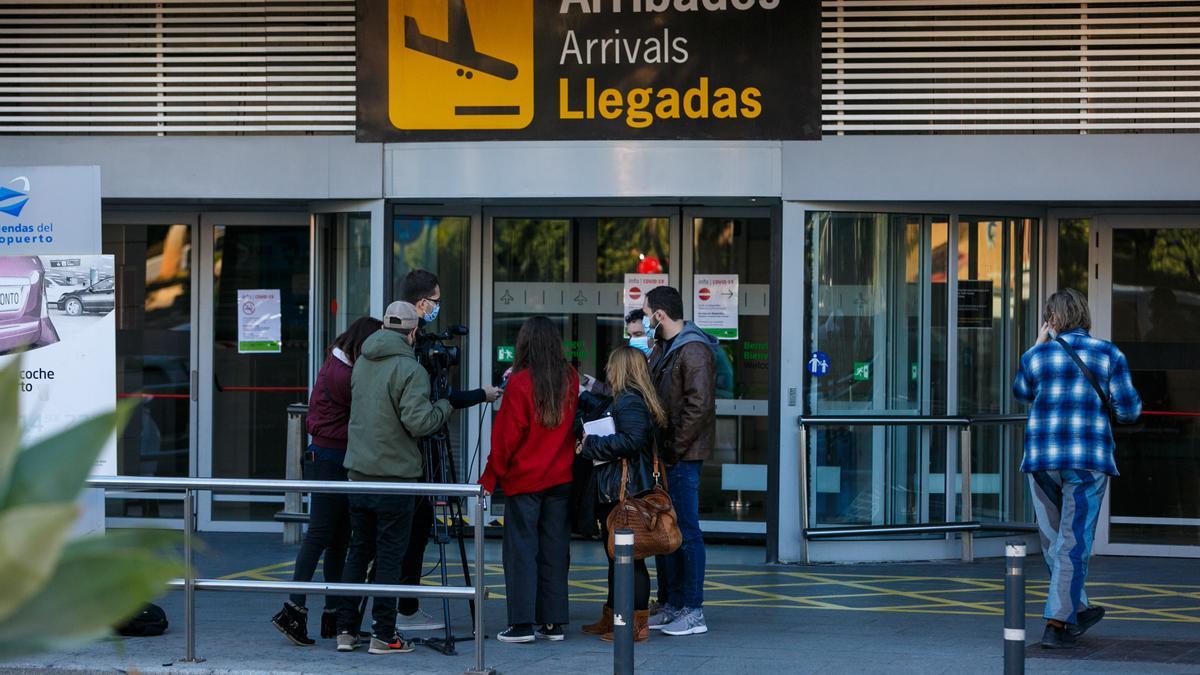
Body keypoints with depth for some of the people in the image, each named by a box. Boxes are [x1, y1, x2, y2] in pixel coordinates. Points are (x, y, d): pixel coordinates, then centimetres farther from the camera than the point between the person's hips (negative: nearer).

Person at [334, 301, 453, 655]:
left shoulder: (362, 363, 9)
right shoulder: (409, 369, -13)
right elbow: (418, 423, -20)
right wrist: (443, 407, 0)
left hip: (358, 471, 6)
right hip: (394, 475, -6)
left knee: (358, 550, 14)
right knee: (389, 556, 0)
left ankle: (346, 629, 14)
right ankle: (384, 635, 1)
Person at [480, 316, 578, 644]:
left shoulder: (520, 383, -12)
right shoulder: (571, 380, 2)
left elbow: (507, 436, -9)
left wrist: (491, 477, -2)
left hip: (524, 480, -4)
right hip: (562, 478, 4)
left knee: (522, 549, 1)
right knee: (555, 549, 9)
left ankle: (522, 623, -2)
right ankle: (553, 622, 11)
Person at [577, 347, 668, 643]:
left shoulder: (629, 402, -14)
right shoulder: (628, 400, 17)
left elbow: (631, 441, -26)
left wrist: (590, 446, -16)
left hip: (623, 493, -11)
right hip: (615, 491, 11)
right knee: (616, 555, 16)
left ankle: (638, 623, -4)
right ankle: (611, 618, 24)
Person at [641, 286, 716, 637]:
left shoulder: (693, 350, -14)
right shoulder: (663, 348, 17)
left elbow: (699, 406, -21)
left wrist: (675, 447, -19)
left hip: (683, 455, -10)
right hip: (665, 453, 10)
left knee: (686, 530, -6)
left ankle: (693, 612, -1)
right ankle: (672, 606, 22)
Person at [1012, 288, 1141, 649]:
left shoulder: (1038, 356, 3)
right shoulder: (1109, 355, 0)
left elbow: (1021, 393, 23)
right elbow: (1128, 410, -3)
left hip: (1041, 457, 1)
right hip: (1088, 457, -1)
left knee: (1052, 539, 16)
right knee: (1074, 542, 0)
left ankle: (1079, 609, 27)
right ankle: (1057, 624, -5)